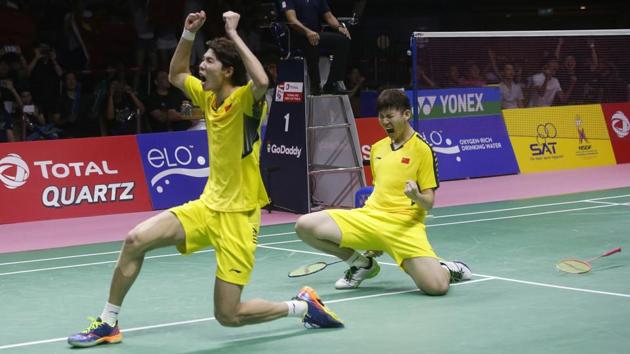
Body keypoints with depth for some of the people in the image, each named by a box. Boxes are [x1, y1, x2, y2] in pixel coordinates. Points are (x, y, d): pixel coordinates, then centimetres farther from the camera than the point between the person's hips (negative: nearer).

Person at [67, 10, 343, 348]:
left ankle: (303, 305, 16)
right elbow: (175, 75, 24)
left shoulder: (244, 99, -15)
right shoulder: (209, 97, 6)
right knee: (136, 239, -11)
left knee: (228, 316, -7)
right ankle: (107, 324, 5)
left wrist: (233, 34, -30)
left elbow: (262, 81, -40)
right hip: (207, 206, 7)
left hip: (238, 215, -7)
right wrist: (188, 33, 8)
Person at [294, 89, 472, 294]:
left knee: (436, 286, -30)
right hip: (370, 216, 6)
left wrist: (416, 196, -28)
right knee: (305, 226, -13)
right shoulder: (377, 148, 16)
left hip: (403, 224, -6)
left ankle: (447, 269, 11)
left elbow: (428, 203, -4)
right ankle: (362, 264, 10)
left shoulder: (422, 149, -3)